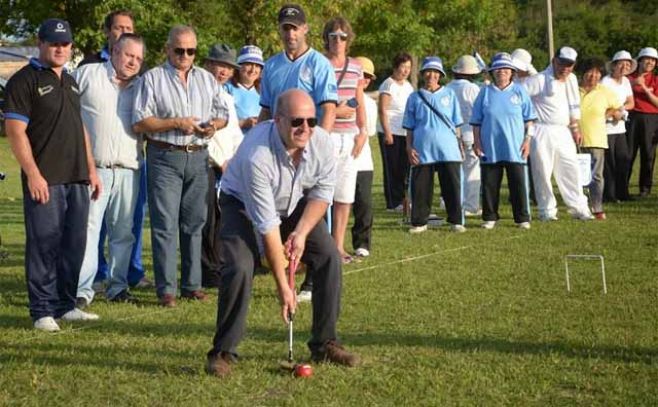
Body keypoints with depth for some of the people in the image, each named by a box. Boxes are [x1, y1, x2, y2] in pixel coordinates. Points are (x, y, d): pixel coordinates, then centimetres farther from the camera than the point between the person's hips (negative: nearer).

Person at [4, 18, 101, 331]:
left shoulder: (70, 82, 19)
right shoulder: (24, 80, -5)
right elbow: (15, 131, -12)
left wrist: (91, 169, 19)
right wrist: (33, 175, -18)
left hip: (77, 178, 7)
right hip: (45, 180, -7)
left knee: (74, 245, 9)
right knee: (44, 245, -4)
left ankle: (65, 305, 19)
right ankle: (42, 311, 2)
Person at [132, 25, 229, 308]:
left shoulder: (207, 79, 15)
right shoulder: (153, 79, 0)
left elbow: (222, 112, 20)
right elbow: (139, 123, -7)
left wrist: (214, 124, -3)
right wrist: (176, 123, -13)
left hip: (198, 157, 5)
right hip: (165, 157, -4)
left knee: (194, 223, 9)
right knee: (165, 224, -6)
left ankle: (192, 284, 16)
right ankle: (166, 289, -3)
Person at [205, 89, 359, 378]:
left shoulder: (322, 143, -24)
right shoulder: (257, 154, -39)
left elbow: (322, 194, -6)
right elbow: (267, 224, -35)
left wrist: (301, 233, -20)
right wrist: (282, 286, -31)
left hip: (295, 204, 5)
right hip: (242, 203, -5)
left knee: (328, 256, -7)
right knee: (239, 268, -24)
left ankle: (325, 343, 5)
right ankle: (223, 352, -9)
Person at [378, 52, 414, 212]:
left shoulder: (408, 86, 15)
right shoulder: (388, 85, -8)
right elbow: (382, 110, -12)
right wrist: (387, 132, -18)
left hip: (406, 133, 7)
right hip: (390, 133, -7)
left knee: (404, 168, 5)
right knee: (392, 168, -2)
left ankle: (401, 199, 11)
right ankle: (393, 203, 2)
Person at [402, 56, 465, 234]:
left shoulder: (449, 94, 11)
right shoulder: (415, 97, 10)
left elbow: (456, 123, 12)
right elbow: (409, 127, 10)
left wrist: (460, 145, 6)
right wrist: (409, 147, 1)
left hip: (448, 150, 0)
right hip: (422, 150, 0)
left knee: (452, 186, -1)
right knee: (420, 188, 1)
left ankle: (456, 221, 5)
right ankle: (419, 222, 8)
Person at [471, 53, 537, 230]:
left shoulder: (519, 91, 5)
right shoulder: (485, 92, 6)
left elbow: (529, 119, 7)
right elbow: (476, 121, 8)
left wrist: (527, 139, -1)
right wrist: (477, 142, 2)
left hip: (515, 148, -1)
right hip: (490, 148, 1)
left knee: (518, 183, 0)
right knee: (490, 184, 4)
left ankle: (522, 218, 6)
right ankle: (490, 217, 13)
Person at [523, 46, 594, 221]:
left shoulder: (571, 79, 12)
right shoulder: (539, 80, -11)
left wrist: (575, 128, 19)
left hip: (563, 131, 6)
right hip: (542, 131, -6)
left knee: (570, 169, 6)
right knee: (543, 172, -2)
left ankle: (579, 208, 11)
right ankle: (547, 210, 6)